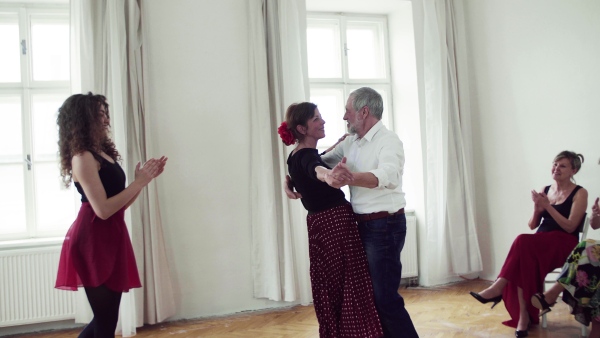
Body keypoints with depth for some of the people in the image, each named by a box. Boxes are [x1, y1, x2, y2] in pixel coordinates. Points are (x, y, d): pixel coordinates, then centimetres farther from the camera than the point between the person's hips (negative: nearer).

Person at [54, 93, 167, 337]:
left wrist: (146, 178, 7)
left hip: (109, 237, 9)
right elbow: (103, 209, -21)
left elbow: (121, 204, 16)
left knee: (106, 318, 16)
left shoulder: (102, 153, 13)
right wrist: (139, 182, -15)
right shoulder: (83, 157, -14)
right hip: (93, 240, -9)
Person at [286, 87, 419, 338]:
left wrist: (351, 178, -52)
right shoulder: (350, 142, 9)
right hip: (364, 225, 9)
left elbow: (389, 176, -35)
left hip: (385, 226, -8)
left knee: (385, 296, -5)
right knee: (370, 292, 16)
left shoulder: (388, 141, -16)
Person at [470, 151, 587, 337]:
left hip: (564, 245, -4)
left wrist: (547, 206, -14)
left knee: (523, 242, -35)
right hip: (539, 244, 4)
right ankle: (524, 315, -33)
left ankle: (499, 288, -31)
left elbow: (570, 227, -10)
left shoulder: (580, 194, 0)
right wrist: (537, 207, -5)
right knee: (525, 259, -33)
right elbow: (533, 225, 14)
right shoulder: (545, 190, 14)